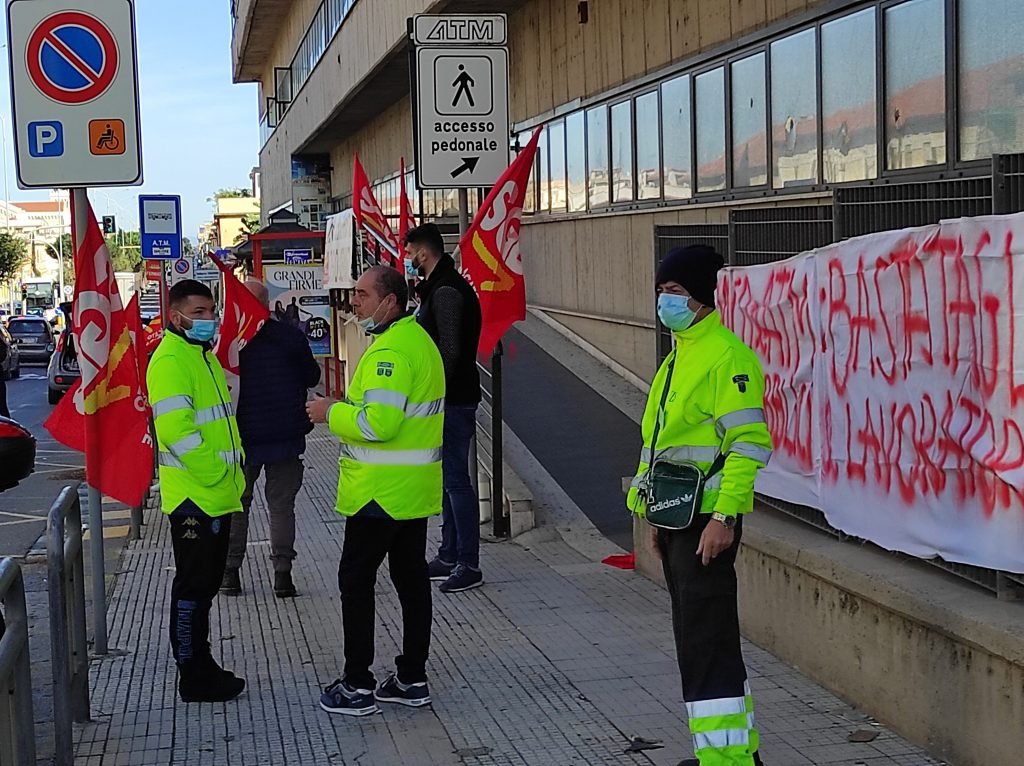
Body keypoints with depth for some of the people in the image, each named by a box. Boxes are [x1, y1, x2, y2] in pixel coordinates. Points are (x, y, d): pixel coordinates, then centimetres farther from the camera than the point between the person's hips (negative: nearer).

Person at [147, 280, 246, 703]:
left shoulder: (205, 355, 17)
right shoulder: (170, 360, -15)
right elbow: (175, 429, -25)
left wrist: (231, 476, 17)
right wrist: (214, 473, -21)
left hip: (218, 495, 10)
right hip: (194, 496, -10)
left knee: (205, 584, 16)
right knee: (193, 586, -2)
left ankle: (201, 666, 26)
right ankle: (193, 677, 6)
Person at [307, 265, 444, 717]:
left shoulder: (389, 350, -20)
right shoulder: (419, 340, 13)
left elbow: (378, 423, -27)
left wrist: (332, 413, -12)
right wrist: (346, 410, 14)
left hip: (381, 491, -10)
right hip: (416, 489, 10)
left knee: (355, 580, -1)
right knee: (411, 577, 13)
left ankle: (357, 687, 4)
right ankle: (412, 679, 20)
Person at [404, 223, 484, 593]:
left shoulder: (446, 291, -16)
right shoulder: (439, 287, 17)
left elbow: (449, 350, -22)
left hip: (452, 401, -11)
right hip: (448, 400, 11)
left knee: (456, 480, -8)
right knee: (448, 479, 15)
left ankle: (469, 565, -5)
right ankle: (449, 556, 24)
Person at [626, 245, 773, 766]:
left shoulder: (726, 356, -14)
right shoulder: (677, 356, 16)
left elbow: (749, 443, -20)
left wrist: (724, 517, -24)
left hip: (707, 521, -10)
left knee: (708, 644, -9)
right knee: (695, 639, 16)